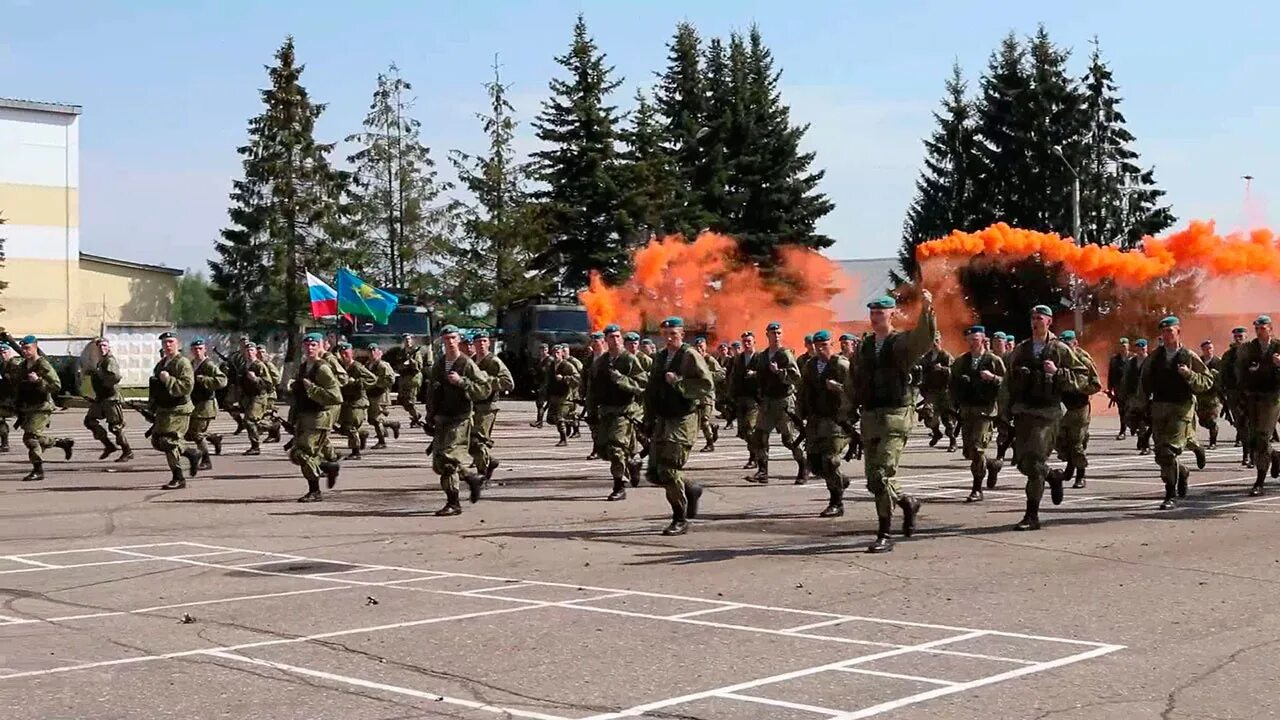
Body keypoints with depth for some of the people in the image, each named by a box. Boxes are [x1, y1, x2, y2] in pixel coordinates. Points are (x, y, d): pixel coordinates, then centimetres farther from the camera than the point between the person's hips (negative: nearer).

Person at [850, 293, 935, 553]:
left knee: (882, 475, -15)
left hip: (895, 415, -6)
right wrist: (853, 405, 15)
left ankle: (884, 536, -6)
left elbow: (924, 338, -25)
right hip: (870, 416, 6)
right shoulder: (865, 346, 14)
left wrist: (926, 310, -40)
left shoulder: (902, 342, -4)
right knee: (873, 480, 8)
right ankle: (908, 503, 35)